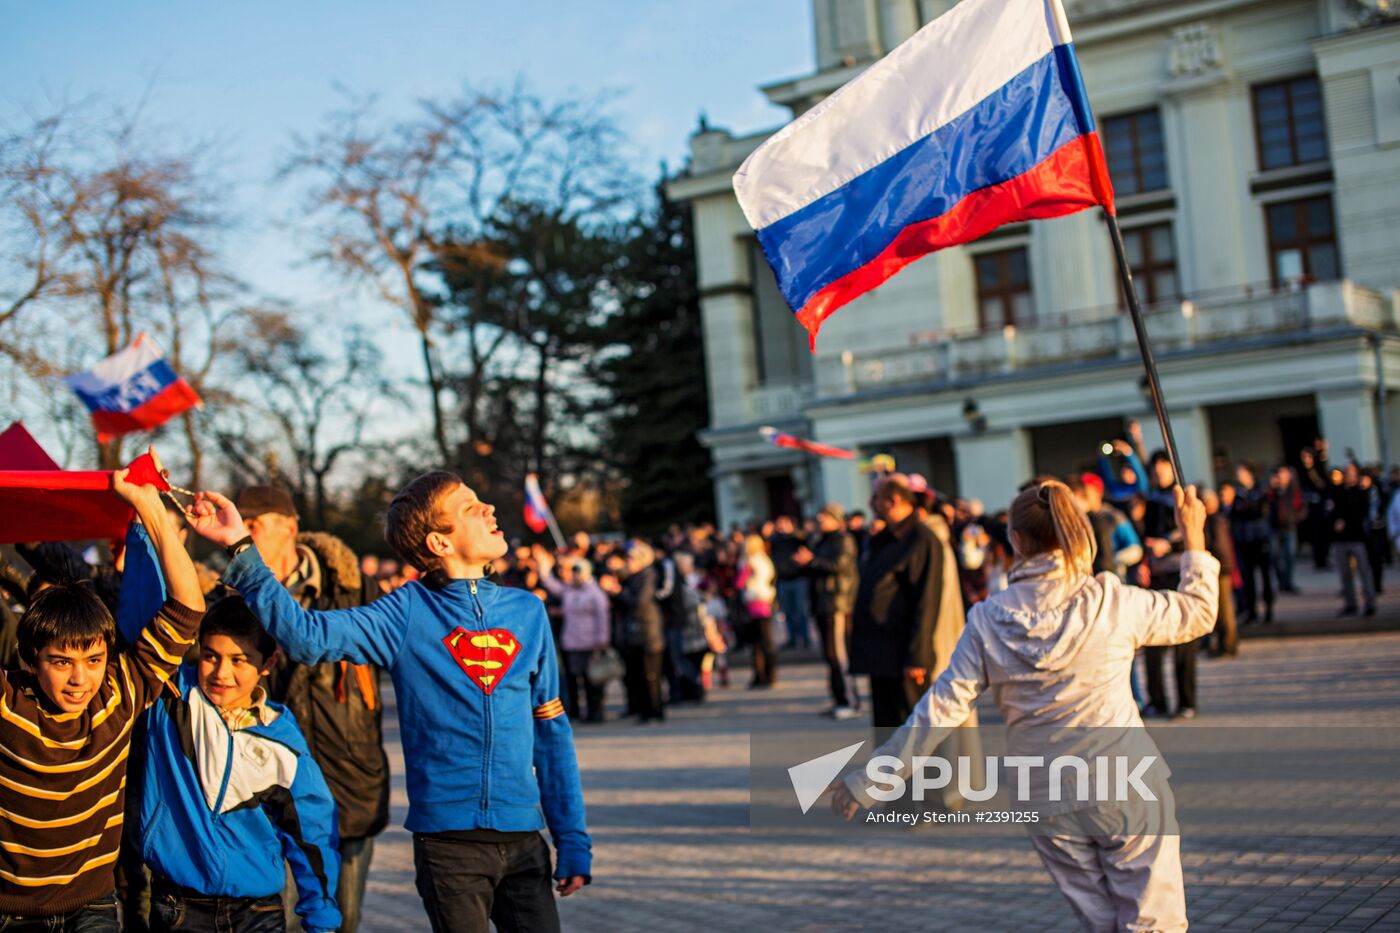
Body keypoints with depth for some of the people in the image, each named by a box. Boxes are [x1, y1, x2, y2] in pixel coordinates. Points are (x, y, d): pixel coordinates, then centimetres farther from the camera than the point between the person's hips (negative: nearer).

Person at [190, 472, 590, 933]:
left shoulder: (527, 611, 7)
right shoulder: (407, 613, -2)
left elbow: (551, 732, 9)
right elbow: (307, 635, -16)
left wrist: (573, 841, 7)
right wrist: (241, 550, -24)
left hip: (522, 838, 3)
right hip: (447, 839, -3)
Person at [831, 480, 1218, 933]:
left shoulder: (990, 620, -7)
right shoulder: (1111, 601, -10)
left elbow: (941, 709, -9)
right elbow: (1198, 614, 5)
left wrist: (867, 780, -2)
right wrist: (1193, 538, 18)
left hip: (1047, 804, 2)